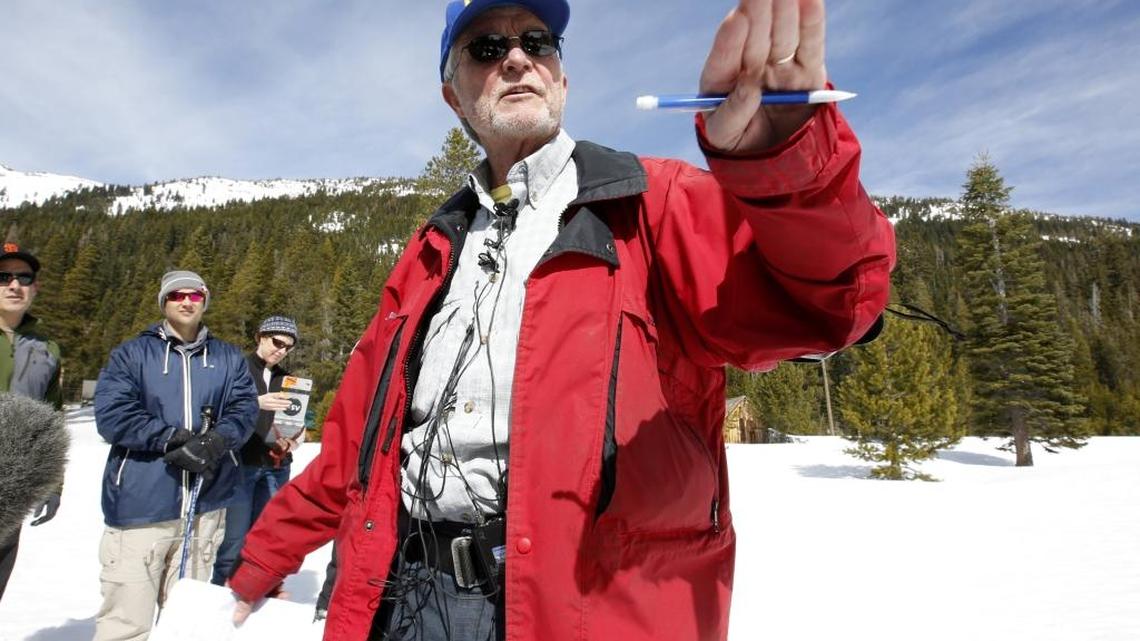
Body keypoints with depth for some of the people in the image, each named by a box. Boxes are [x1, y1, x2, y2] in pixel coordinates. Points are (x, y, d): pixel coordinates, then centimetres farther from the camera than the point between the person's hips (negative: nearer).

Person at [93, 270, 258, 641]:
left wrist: (214, 442, -18)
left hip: (205, 504, 3)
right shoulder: (132, 353, 7)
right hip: (140, 504, -2)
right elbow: (111, 415, -5)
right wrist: (173, 438, -17)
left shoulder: (228, 358, 13)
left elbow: (245, 409, 2)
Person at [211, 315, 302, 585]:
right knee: (236, 538, -3)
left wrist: (294, 437, -5)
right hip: (240, 462, -4)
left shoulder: (285, 378, 14)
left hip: (276, 466, 4)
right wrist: (257, 402, -25)